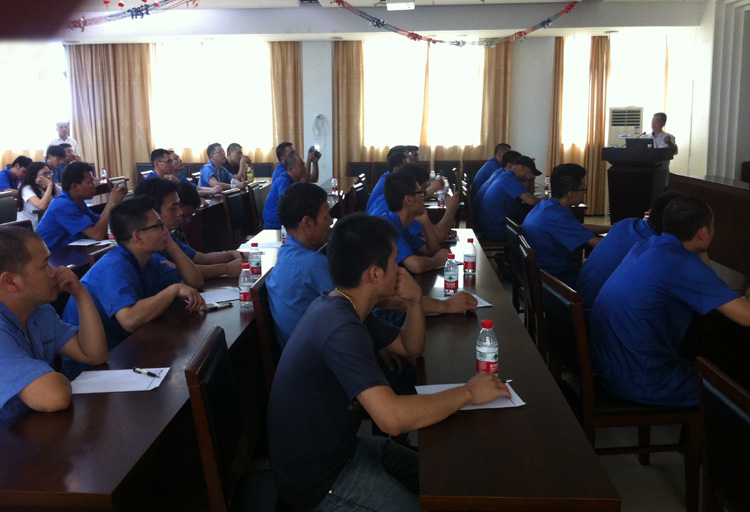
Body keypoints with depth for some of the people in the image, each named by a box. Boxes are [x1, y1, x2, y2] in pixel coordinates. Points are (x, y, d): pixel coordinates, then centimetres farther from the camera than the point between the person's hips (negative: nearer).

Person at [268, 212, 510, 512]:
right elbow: (393, 417, -39)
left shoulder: (339, 307, 3)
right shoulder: (341, 329, -30)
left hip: (341, 447, 10)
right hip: (318, 483, -10)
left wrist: (415, 301, -6)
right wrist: (468, 393, -25)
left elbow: (410, 347, 14)